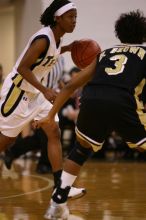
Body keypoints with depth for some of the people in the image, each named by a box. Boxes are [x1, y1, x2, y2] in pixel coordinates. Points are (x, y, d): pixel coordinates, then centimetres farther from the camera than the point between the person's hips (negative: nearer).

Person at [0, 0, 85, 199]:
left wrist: (68, 48, 7)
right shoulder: (44, 38, -25)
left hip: (35, 91, 9)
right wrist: (45, 91, -30)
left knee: (54, 132, -1)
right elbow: (23, 67, -25)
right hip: (18, 89, -9)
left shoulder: (56, 38, 1)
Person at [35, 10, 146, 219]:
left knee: (82, 149, 30)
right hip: (121, 104, -4)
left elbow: (71, 85, 30)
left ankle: (58, 203, 23)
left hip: (91, 101, 4)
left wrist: (51, 116, 32)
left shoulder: (105, 53, 32)